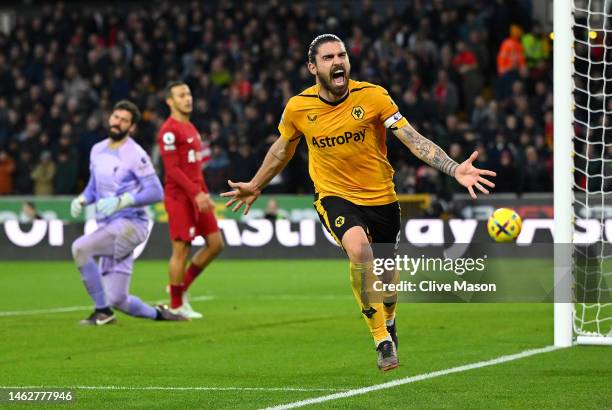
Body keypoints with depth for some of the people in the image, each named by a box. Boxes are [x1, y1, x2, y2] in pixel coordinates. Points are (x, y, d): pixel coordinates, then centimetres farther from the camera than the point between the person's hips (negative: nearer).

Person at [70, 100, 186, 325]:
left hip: (130, 224, -7)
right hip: (108, 228, 7)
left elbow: (156, 192, -15)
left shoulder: (135, 155, -11)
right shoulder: (97, 151, 11)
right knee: (117, 299, 2)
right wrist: (81, 200, 2)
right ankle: (157, 314, 29)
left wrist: (121, 201, -25)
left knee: (80, 248, -26)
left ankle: (102, 311, -16)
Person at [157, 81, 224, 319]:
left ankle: (181, 287, 17)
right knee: (181, 249, -6)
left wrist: (205, 194, 17)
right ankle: (176, 305, 2)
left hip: (196, 196, 9)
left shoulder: (191, 128, 18)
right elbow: (172, 169, -18)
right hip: (179, 197, -9)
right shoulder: (169, 130, -11)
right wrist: (196, 193, -22)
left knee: (216, 244, 5)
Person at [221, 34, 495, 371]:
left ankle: (388, 322, 52)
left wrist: (455, 169, -30)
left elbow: (414, 140, -17)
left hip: (381, 197, 1)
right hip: (334, 195, -1)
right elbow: (282, 149, 13)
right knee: (358, 247, -31)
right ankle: (382, 340, -21)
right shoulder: (298, 108, -8)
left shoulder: (372, 97, -14)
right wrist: (255, 186, 24)